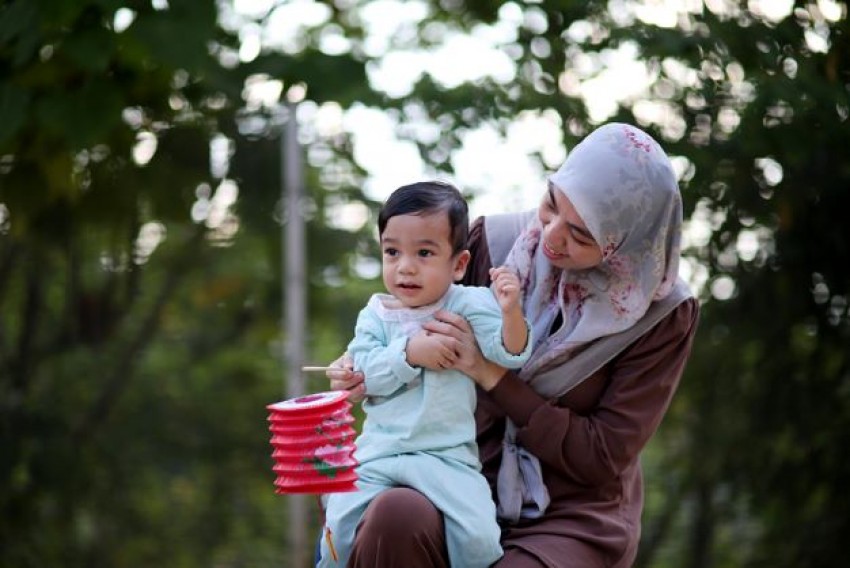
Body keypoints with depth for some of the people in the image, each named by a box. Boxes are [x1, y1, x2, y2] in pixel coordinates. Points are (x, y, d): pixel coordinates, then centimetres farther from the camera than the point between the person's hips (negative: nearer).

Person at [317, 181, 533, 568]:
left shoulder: (469, 304, -1)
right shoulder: (376, 315, 6)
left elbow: (509, 354, -11)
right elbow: (365, 371, -5)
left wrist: (511, 313, -30)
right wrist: (409, 352, -19)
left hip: (447, 455, -2)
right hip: (379, 449, 2)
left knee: (477, 536, -21)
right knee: (340, 527, -12)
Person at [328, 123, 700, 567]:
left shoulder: (665, 314, -8)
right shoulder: (494, 242, -2)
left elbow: (604, 456, -9)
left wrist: (492, 376, -17)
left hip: (575, 518, -2)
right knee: (396, 515, -34)